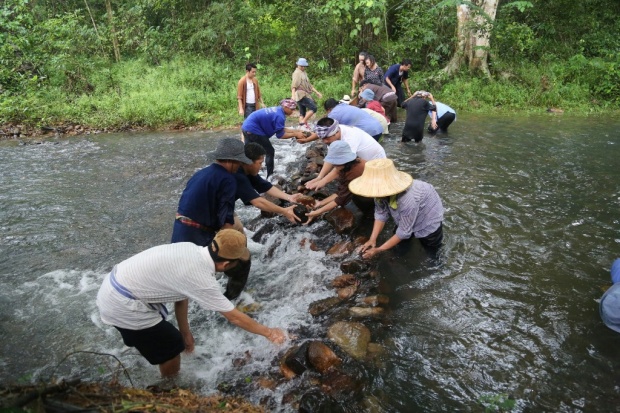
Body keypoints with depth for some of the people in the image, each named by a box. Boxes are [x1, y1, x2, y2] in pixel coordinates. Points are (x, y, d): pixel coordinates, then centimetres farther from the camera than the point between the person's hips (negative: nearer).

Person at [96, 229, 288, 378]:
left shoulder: (191, 250, -3)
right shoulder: (200, 278, -25)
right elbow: (234, 317, -14)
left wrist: (185, 332, 16)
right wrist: (268, 332, -1)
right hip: (121, 303, -8)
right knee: (172, 347, 7)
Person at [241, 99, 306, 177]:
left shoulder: (277, 110, 11)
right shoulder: (279, 116, -18)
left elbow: (280, 129, 15)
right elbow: (280, 135, -13)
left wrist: (296, 130, 13)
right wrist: (295, 134, -8)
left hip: (247, 127, 10)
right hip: (253, 129, -10)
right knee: (270, 152, 1)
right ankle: (270, 176, 7)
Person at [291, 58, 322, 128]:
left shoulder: (304, 73, 21)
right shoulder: (297, 73, -8)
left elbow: (309, 84, 27)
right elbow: (294, 85, -20)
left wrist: (316, 92, 24)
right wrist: (293, 95, -34)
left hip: (304, 95, 10)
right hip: (301, 95, -10)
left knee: (302, 113, 8)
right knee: (313, 108, -15)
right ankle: (303, 122, -14)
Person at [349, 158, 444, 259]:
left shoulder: (408, 201, -48)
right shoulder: (382, 191, -31)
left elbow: (404, 232, -35)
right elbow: (380, 213, -16)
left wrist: (378, 250, -32)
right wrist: (372, 239, -24)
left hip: (429, 214, -5)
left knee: (431, 247, 11)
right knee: (399, 241, 17)